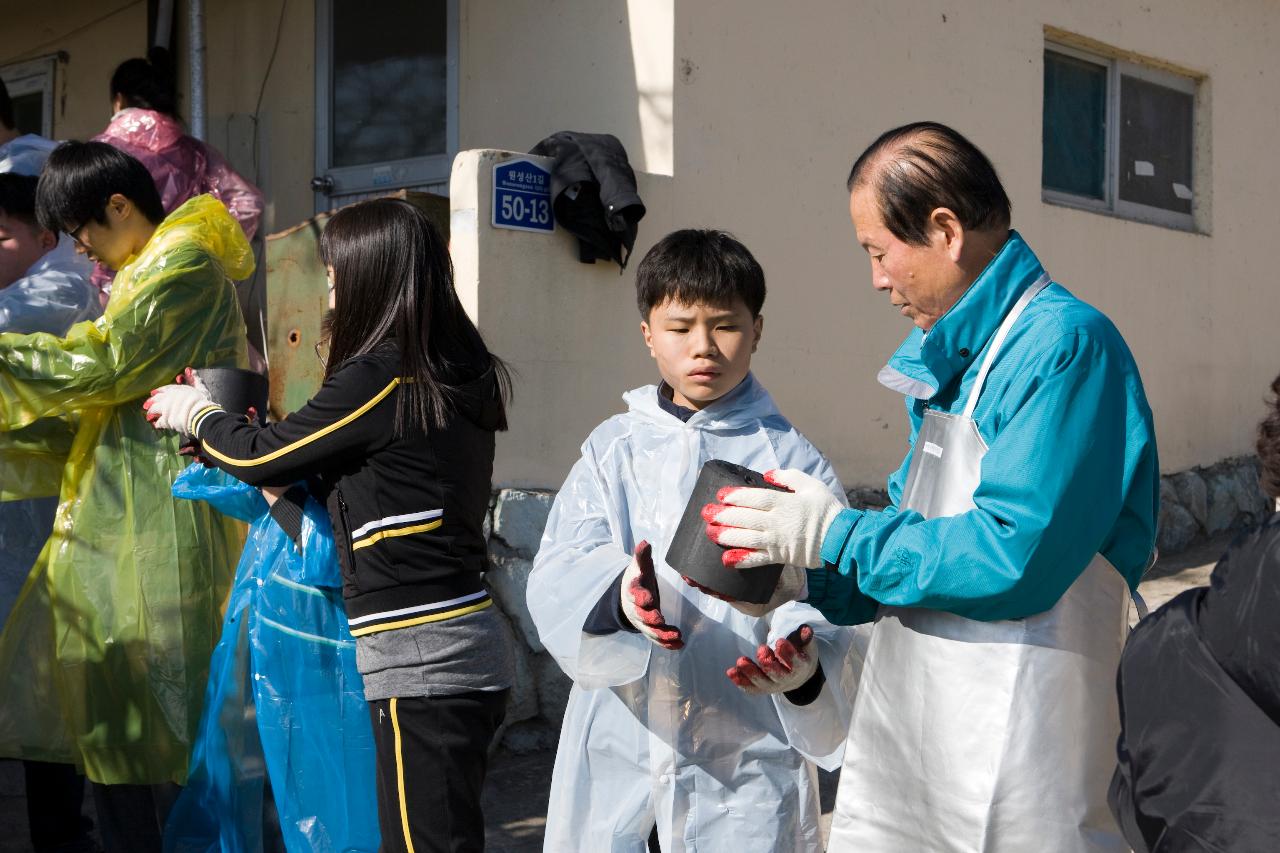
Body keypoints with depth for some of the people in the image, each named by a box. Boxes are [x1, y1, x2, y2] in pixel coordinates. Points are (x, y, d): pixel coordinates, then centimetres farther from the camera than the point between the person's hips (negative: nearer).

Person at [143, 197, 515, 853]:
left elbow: (261, 458, -4)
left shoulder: (380, 376, -14)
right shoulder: (460, 375, 11)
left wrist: (193, 412, 15)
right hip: (473, 651, 9)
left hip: (418, 664, -9)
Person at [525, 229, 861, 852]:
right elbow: (556, 579, -8)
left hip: (748, 762, -1)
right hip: (620, 761, 2)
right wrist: (617, 596, -30)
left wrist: (803, 666, -31)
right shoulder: (614, 448, 4)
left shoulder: (791, 463, 0)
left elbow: (820, 595, -9)